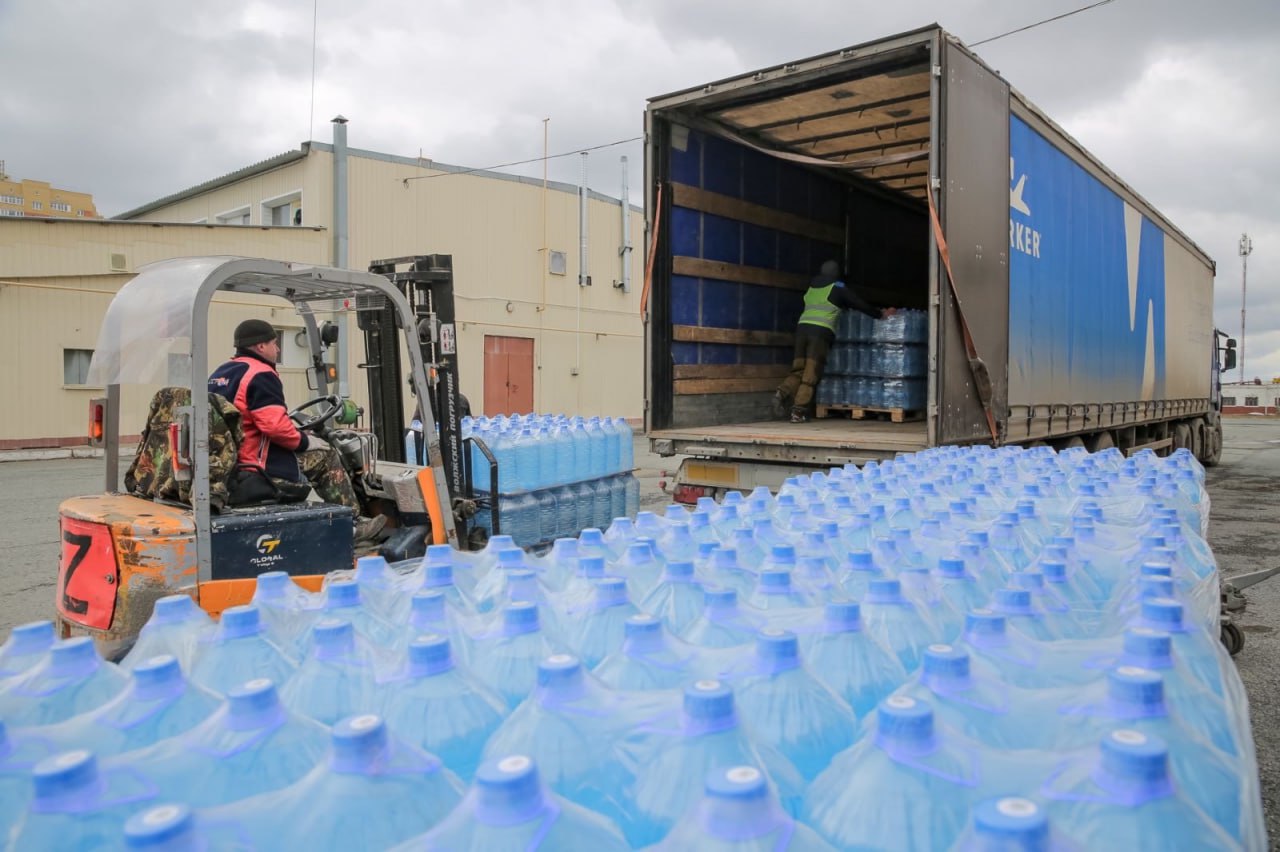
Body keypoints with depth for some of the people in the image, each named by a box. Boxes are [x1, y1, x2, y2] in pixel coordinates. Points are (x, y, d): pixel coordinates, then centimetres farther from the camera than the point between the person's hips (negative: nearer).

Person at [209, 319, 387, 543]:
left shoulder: (219, 374, 16)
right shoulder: (259, 375, -15)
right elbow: (274, 425, -26)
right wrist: (304, 440, -8)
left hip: (226, 462, 10)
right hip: (257, 469, -10)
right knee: (326, 457, 0)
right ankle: (351, 523, 7)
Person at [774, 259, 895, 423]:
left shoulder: (812, 286, 23)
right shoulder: (837, 288, 8)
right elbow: (859, 303, 12)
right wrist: (880, 314, 24)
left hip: (802, 327, 5)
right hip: (821, 331, -5)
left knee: (798, 369, 8)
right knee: (811, 373, -4)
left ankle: (783, 393, -18)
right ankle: (799, 411, -9)